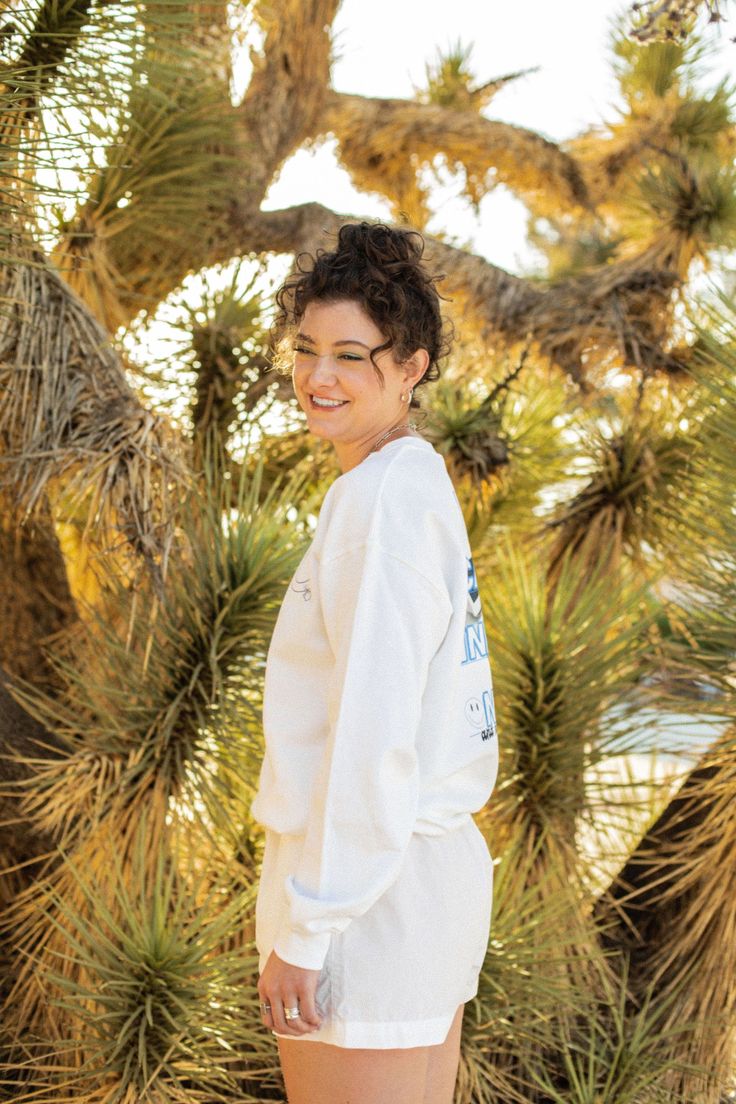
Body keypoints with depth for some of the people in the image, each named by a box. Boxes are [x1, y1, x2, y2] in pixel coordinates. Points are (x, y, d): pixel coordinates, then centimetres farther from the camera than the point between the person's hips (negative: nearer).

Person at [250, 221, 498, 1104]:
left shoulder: (381, 501, -15)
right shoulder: (424, 486, 13)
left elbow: (374, 736, -21)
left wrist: (303, 929, -17)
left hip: (369, 894, -9)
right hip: (441, 865, 9)